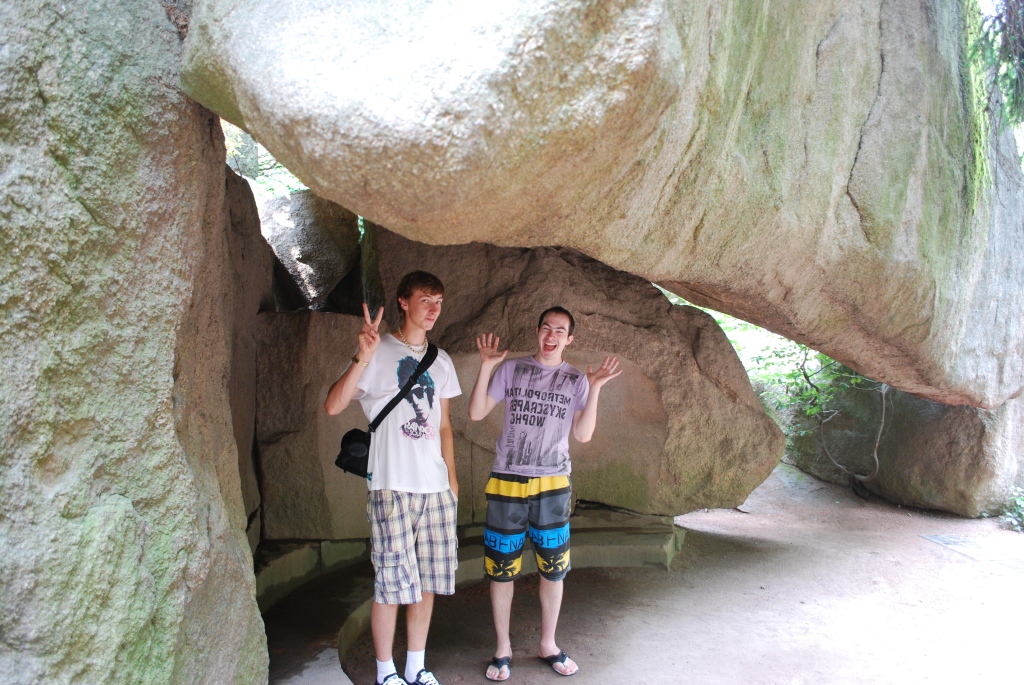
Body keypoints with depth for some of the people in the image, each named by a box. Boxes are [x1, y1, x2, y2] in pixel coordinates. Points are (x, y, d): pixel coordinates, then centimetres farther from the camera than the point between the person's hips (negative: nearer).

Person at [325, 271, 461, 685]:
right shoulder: (379, 353, -3)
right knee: (393, 582, -1)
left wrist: (451, 476, 13)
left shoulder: (441, 360, 14)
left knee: (427, 581, 10)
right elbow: (333, 406, -14)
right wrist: (363, 357, -26)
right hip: (392, 484, -5)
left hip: (436, 487, 5)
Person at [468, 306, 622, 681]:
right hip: (506, 481, 0)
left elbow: (583, 434, -2)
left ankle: (548, 644, 28)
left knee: (553, 568, 8)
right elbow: (476, 413, -1)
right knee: (501, 567, 6)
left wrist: (595, 388, -10)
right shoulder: (511, 369, 4)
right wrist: (486, 367, -10)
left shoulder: (576, 379, 5)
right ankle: (503, 648, 23)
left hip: (552, 484, 1)